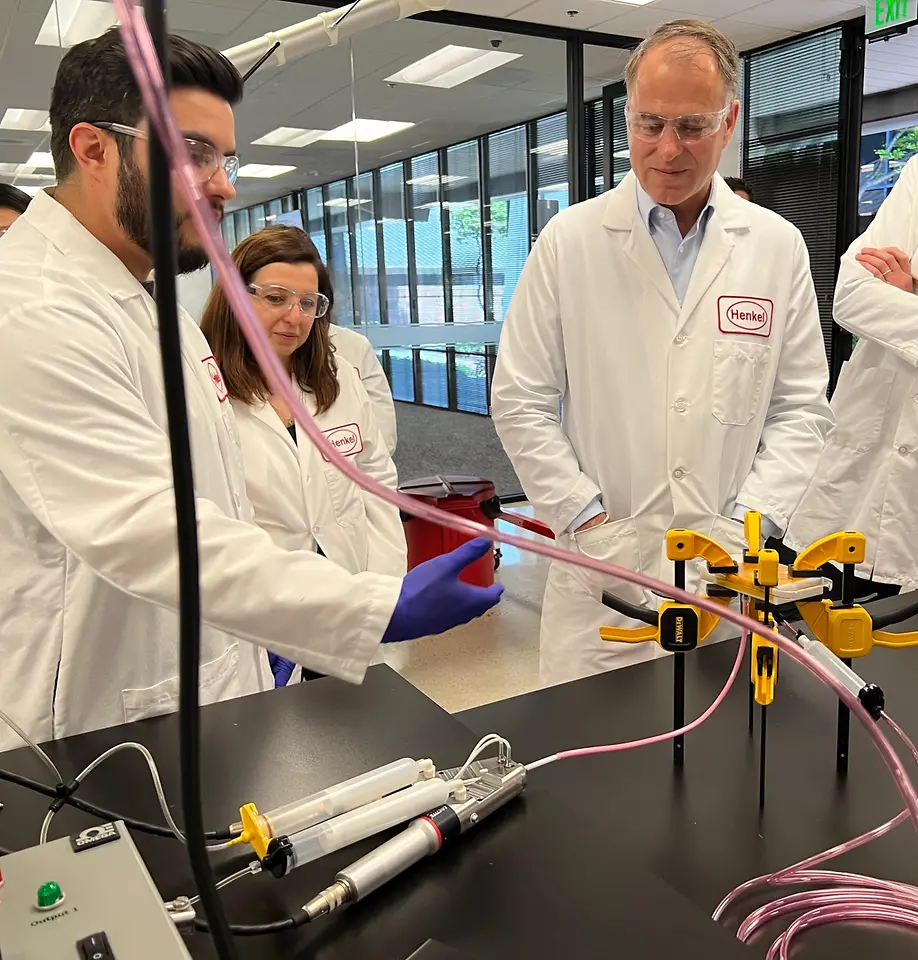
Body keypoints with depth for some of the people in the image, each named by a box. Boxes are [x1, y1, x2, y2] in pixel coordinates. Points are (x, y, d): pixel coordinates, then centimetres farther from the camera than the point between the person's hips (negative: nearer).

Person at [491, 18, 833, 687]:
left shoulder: (778, 246, 5)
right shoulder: (570, 241, -1)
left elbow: (801, 410, 6)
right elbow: (521, 404, -1)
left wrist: (745, 523, -6)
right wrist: (589, 523, -8)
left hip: (733, 576, 2)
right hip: (602, 566, -1)